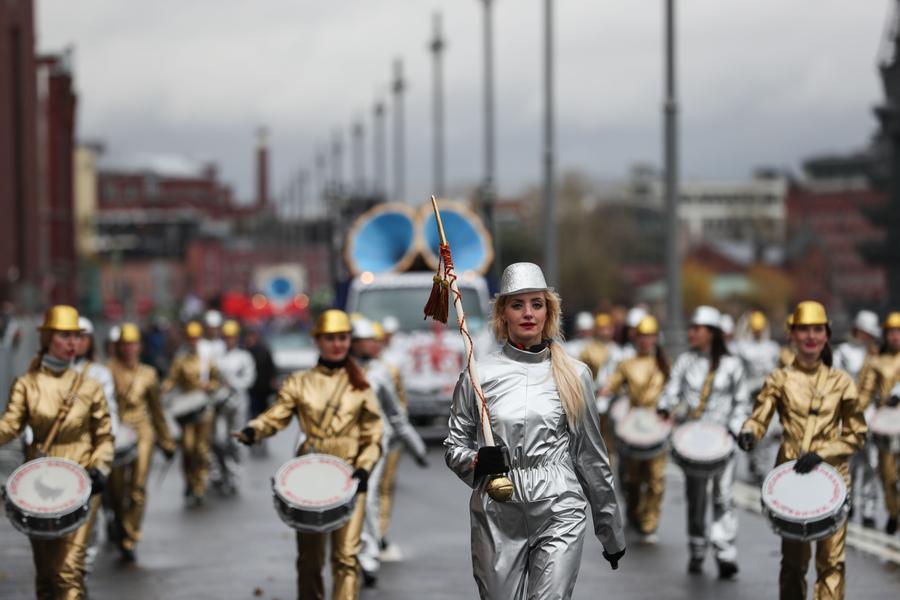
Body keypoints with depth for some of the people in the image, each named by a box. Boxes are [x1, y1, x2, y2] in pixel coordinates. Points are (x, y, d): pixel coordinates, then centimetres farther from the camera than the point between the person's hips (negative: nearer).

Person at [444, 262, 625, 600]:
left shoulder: (574, 375, 4)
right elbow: (454, 447, 9)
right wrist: (477, 461, -14)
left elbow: (591, 456, 11)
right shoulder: (478, 373, 2)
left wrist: (612, 533, 15)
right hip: (497, 515, 1)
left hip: (559, 512, 0)